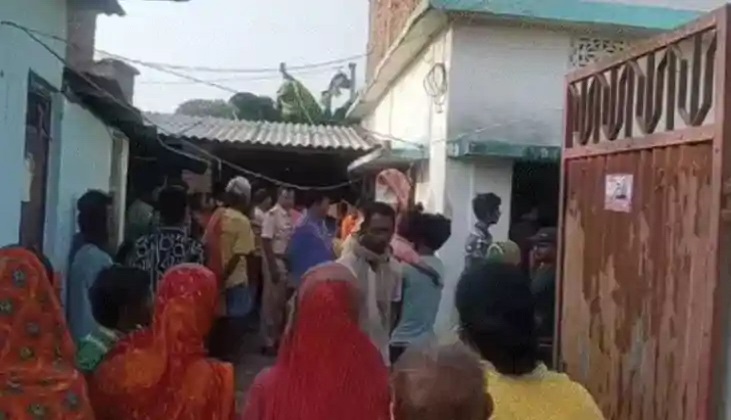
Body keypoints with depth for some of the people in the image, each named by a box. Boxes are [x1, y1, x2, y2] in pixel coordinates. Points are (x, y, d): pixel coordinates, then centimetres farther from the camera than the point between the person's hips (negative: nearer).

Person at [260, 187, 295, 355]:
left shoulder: (290, 216, 8)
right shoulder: (272, 214, -12)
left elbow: (291, 240, 11)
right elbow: (266, 242, -15)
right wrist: (273, 267, -17)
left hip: (287, 262, 7)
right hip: (275, 261, -7)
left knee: (282, 303, 14)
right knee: (271, 303, 1)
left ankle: (277, 338, 26)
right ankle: (268, 342, 10)